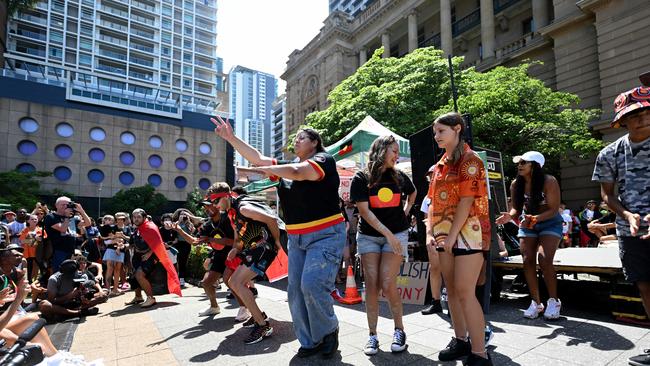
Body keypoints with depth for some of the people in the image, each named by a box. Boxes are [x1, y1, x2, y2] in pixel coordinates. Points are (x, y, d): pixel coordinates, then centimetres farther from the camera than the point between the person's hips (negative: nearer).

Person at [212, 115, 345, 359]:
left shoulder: (323, 160, -5)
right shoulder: (289, 165, 14)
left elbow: (298, 172, -25)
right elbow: (257, 158, 11)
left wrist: (271, 170, -13)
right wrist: (231, 138, 6)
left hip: (326, 235, -7)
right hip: (296, 238, 7)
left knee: (312, 285, -16)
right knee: (296, 290, 5)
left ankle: (329, 331, 10)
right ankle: (310, 342, 19)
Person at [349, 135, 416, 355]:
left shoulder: (399, 176, 4)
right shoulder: (361, 178, -6)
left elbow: (412, 193, 26)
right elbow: (364, 211, -12)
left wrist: (405, 212, 10)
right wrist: (388, 233, -17)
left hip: (397, 235, 1)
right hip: (369, 236, 0)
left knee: (387, 284, -9)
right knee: (371, 285, -3)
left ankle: (399, 330, 11)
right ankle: (372, 335, 9)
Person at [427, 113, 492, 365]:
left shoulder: (469, 160, -7)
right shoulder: (439, 165, 15)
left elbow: (467, 202, -15)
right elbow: (433, 201, 13)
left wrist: (452, 236, -18)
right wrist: (430, 232, 2)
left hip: (467, 233, -8)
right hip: (445, 236, 8)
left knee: (465, 293, -8)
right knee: (452, 290, 13)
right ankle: (461, 341, 28)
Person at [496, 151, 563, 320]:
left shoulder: (549, 181, -21)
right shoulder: (516, 184, -8)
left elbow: (554, 209, -21)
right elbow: (516, 208, -1)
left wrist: (535, 218, -36)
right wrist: (510, 216, -23)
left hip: (550, 224, -4)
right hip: (527, 225, 4)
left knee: (544, 259, -20)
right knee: (528, 261, -4)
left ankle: (553, 301, 0)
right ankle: (536, 303, 8)